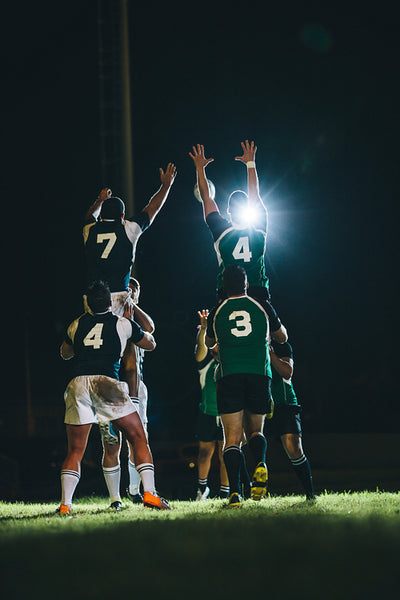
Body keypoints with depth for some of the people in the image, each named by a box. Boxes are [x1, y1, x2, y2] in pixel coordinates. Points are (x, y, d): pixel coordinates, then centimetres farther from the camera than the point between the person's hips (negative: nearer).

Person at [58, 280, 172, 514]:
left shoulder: (77, 324, 18)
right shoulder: (123, 324, 12)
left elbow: (65, 353, 37)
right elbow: (150, 343, 29)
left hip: (78, 384, 3)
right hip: (106, 383, -3)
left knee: (75, 450, 9)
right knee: (139, 438, 7)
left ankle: (65, 504, -2)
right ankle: (149, 493, -5)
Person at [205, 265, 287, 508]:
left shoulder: (217, 312, 9)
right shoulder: (262, 307, 8)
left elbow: (209, 343, 29)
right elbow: (282, 337, 23)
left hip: (229, 377, -1)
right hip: (259, 376, 1)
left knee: (233, 438, -2)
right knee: (255, 430, 18)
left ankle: (235, 492, -18)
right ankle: (260, 464, -15)